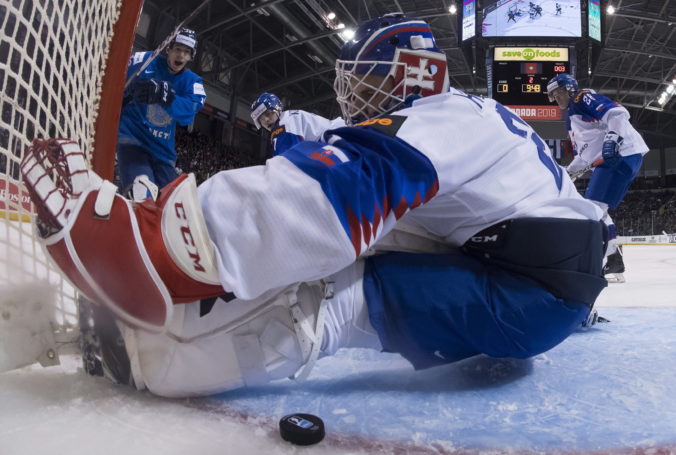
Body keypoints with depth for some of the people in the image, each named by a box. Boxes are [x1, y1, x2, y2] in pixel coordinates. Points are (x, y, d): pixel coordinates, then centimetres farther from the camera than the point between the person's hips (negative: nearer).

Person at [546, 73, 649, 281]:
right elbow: (583, 155, 26)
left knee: (594, 207, -17)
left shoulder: (584, 98, -3)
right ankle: (613, 259, 14)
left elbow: (617, 113, -18)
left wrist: (613, 137, -32)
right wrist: (566, 173, 16)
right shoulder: (572, 119, 26)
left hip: (624, 153, -10)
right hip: (610, 158, 10)